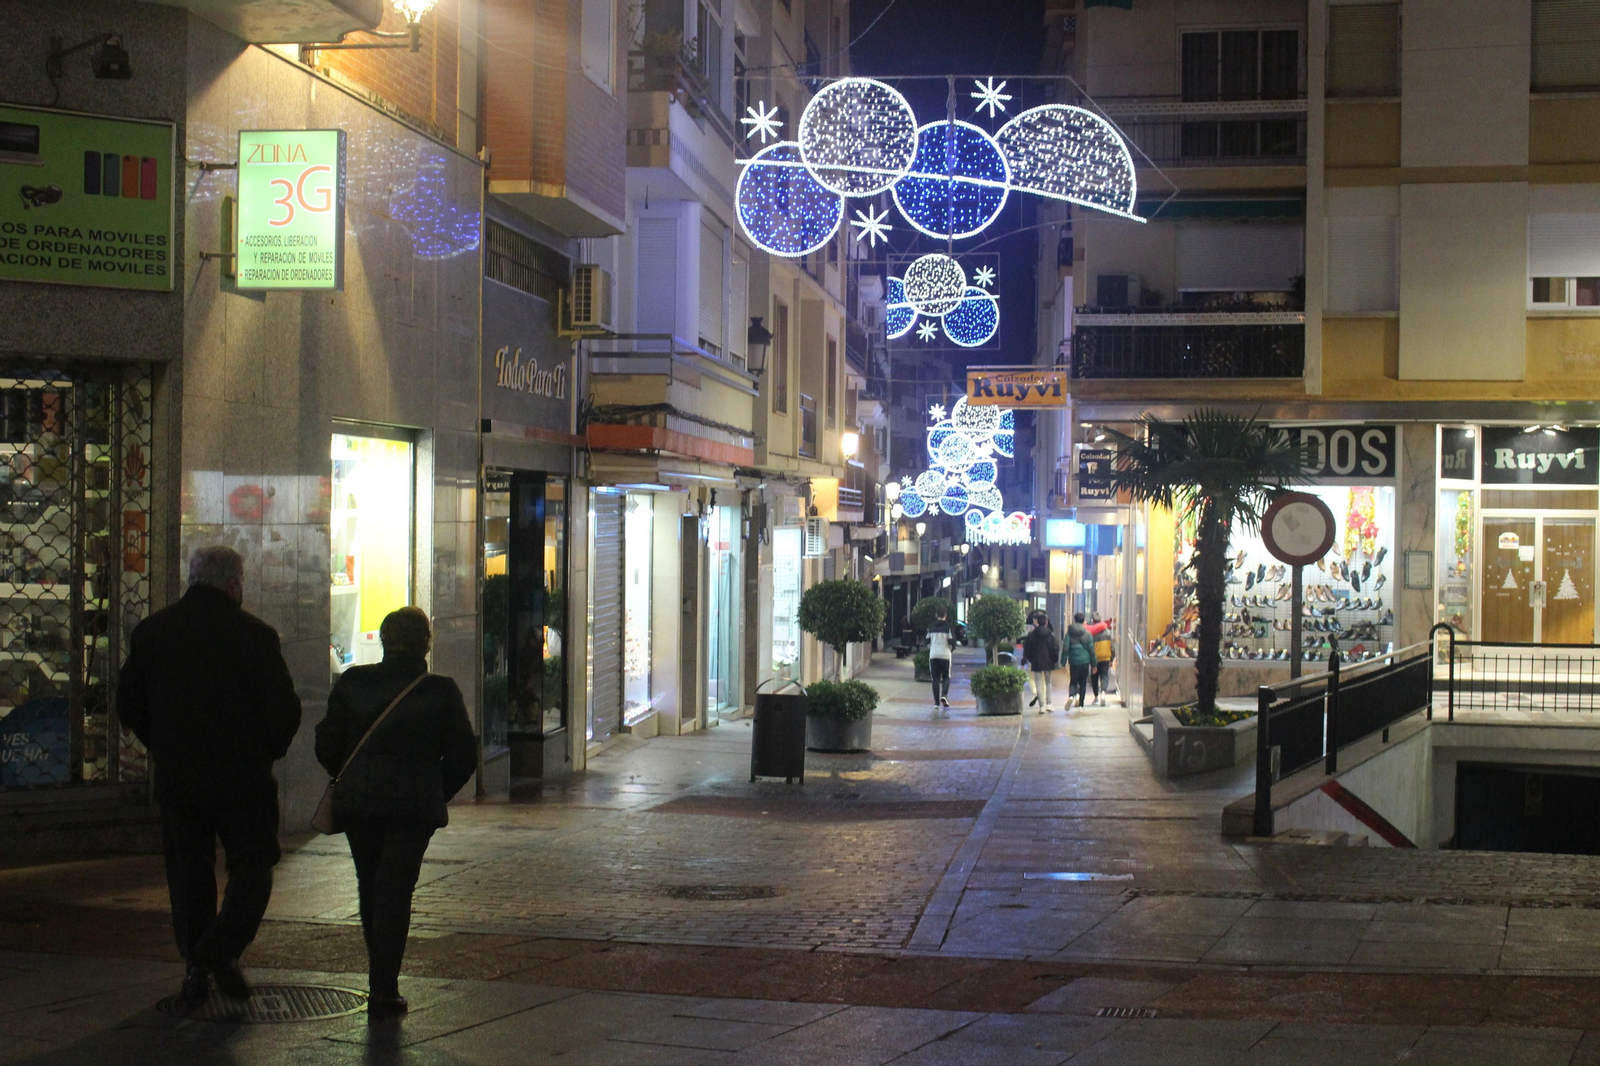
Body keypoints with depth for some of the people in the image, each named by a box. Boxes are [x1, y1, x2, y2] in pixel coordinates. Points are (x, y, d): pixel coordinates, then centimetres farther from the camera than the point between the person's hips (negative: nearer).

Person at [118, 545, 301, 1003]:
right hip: (242, 777, -4)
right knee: (252, 866, 6)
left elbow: (129, 703, 9)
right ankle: (222, 949, -13)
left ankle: (194, 966, 11)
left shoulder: (151, 631, 3)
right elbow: (284, 709, -10)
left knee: (188, 873, 12)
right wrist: (267, 751, 8)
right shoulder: (254, 634, -9)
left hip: (176, 777, 4)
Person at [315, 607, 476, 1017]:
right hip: (413, 806, -3)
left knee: (370, 887, 17)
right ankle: (384, 990, -5)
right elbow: (463, 755, -3)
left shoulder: (352, 683, 0)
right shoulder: (441, 692, -5)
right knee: (395, 890, 0)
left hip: (356, 802, 3)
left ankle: (380, 979, 27)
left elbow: (327, 744, 4)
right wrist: (436, 795, 10)